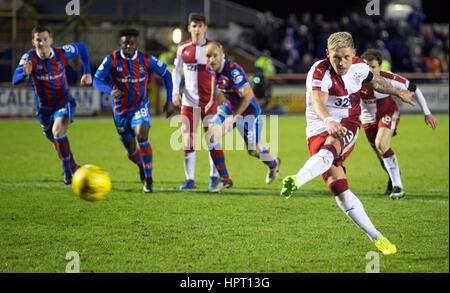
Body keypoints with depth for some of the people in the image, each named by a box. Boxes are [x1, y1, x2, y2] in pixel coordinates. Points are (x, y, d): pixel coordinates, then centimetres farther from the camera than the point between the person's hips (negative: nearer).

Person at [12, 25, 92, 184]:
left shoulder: (62, 53, -16)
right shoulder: (29, 57, -20)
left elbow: (81, 48, 7)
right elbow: (15, 80, -34)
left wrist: (87, 73, 1)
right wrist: (25, 73, -57)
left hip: (64, 104, -2)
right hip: (44, 108, 2)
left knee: (58, 132, -29)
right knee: (56, 142, 16)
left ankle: (67, 166, -9)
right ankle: (74, 169, 42)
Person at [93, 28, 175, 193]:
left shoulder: (146, 59, -11)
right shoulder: (112, 59, -12)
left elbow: (166, 74, 3)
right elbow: (97, 81, -16)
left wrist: (169, 101, -2)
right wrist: (110, 91, -37)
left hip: (140, 107, -1)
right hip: (121, 110, 1)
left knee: (142, 137, -27)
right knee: (131, 150, 10)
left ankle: (148, 179, -18)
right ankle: (142, 166, 46)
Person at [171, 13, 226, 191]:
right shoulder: (183, 48, 4)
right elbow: (176, 71, 14)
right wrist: (175, 92, 2)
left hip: (209, 100, -2)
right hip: (189, 101, 2)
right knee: (188, 140, -1)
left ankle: (214, 176, 12)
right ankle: (190, 179, 6)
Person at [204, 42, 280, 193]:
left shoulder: (233, 70, -32)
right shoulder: (211, 68, -7)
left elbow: (248, 95, -33)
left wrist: (233, 117, -30)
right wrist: (212, 99, 19)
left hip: (247, 110, -7)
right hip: (229, 107, 7)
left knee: (253, 150, 2)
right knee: (210, 137, -10)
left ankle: (273, 164, 39)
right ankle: (225, 179, -2)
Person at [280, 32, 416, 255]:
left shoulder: (359, 66, 1)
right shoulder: (320, 72, -16)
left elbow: (374, 81, 27)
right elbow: (317, 101, -37)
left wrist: (397, 92, 43)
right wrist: (328, 121, -57)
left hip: (347, 126, 2)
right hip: (319, 130, -2)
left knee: (329, 149, -36)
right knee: (337, 185, -15)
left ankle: (297, 181, -62)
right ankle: (376, 237, -8)